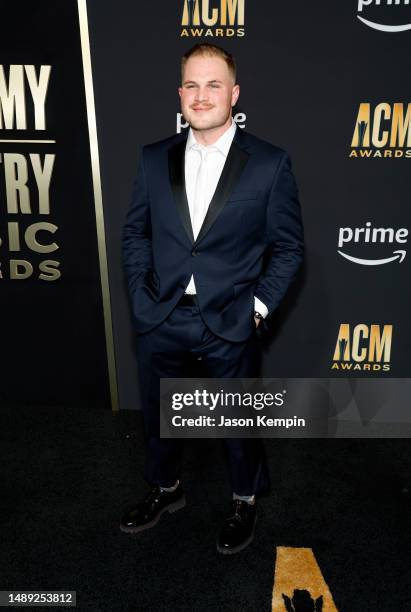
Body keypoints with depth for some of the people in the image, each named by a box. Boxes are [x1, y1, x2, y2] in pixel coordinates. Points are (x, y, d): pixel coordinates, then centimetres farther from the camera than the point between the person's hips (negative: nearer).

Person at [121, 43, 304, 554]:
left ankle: (245, 500, 45)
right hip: (159, 320, 4)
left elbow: (287, 247, -2)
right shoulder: (154, 159, 2)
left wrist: (258, 306, -9)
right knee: (156, 414, 20)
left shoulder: (270, 164, -6)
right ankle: (166, 489, 49)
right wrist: (141, 296, 0)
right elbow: (135, 233, 8)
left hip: (230, 323, -3)